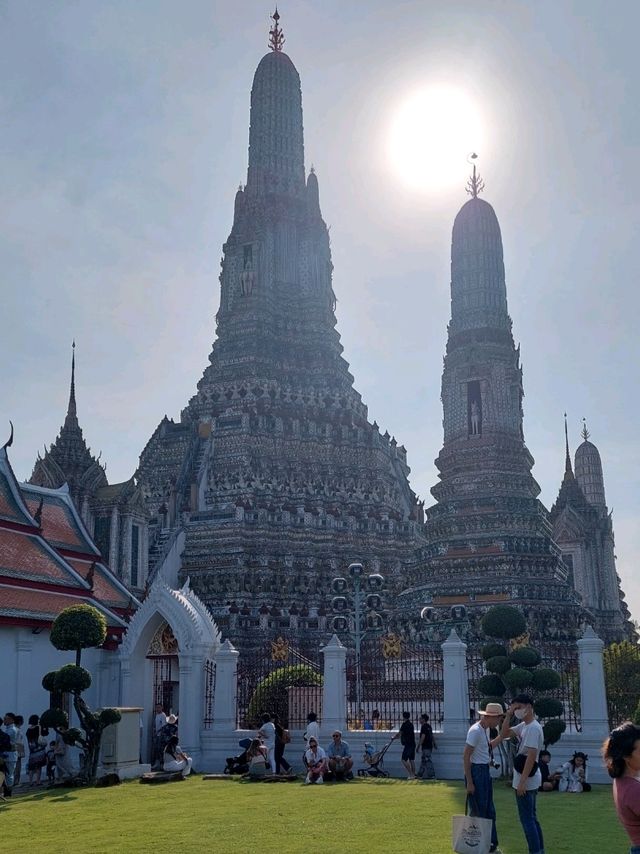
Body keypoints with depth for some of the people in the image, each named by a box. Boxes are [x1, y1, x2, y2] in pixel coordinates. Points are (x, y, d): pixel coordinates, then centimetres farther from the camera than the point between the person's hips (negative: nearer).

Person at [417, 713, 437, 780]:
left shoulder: (424, 727, -15)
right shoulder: (429, 726, 13)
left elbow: (423, 737, -20)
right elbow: (432, 736, 19)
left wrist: (419, 745, -16)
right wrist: (434, 744, 25)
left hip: (426, 747, -10)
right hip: (429, 746, 10)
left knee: (428, 761, -6)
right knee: (423, 761, 14)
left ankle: (432, 775, -4)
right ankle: (420, 775, 20)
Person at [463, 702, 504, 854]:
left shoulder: (487, 729, 7)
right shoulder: (475, 730, -20)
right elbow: (466, 756, -20)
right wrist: (469, 782, -20)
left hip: (486, 771, 10)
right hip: (476, 772, -9)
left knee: (489, 811, 16)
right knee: (478, 811, -1)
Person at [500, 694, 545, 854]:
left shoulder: (533, 728, -20)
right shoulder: (523, 726, 10)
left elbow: (531, 757, -24)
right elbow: (504, 734, 17)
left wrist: (522, 782, -24)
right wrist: (508, 716, 4)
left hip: (527, 781, -10)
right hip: (528, 780, 10)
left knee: (527, 819, -5)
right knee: (531, 817, 16)